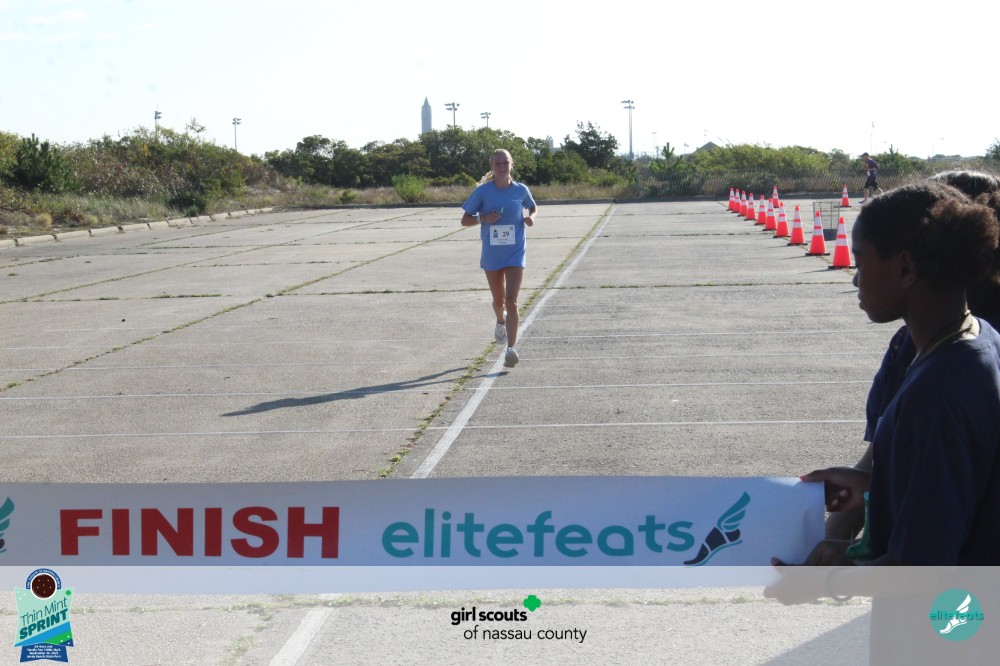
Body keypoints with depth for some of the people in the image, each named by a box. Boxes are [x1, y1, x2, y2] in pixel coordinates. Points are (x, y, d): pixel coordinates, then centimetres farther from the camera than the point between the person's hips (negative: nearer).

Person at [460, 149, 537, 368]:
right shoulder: (483, 191, -6)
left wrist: (531, 217, -4)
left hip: (515, 253, -1)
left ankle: (511, 348, -12)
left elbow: (533, 207, 19)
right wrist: (484, 218, -21)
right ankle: (501, 321, 51)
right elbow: (465, 220, -2)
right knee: (499, 300, 16)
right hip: (492, 255, 1)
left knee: (511, 301, -13)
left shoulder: (521, 190, -2)